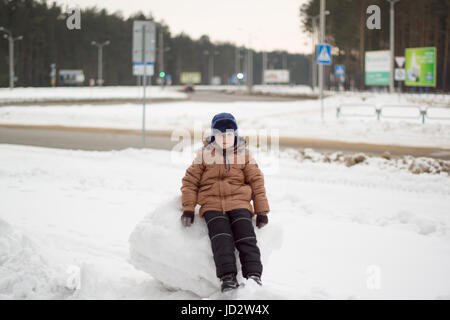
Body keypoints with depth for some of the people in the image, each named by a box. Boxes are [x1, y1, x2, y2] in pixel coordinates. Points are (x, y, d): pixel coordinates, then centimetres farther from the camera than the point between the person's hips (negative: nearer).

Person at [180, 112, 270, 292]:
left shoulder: (244, 154, 14)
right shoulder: (204, 154, 14)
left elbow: (257, 181, 13)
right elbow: (190, 181, 12)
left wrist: (261, 210, 5)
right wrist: (188, 208, 1)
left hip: (239, 203, 1)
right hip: (212, 205, -1)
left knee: (246, 237, -21)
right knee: (221, 239, -25)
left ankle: (253, 275, -27)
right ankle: (228, 278, -35)